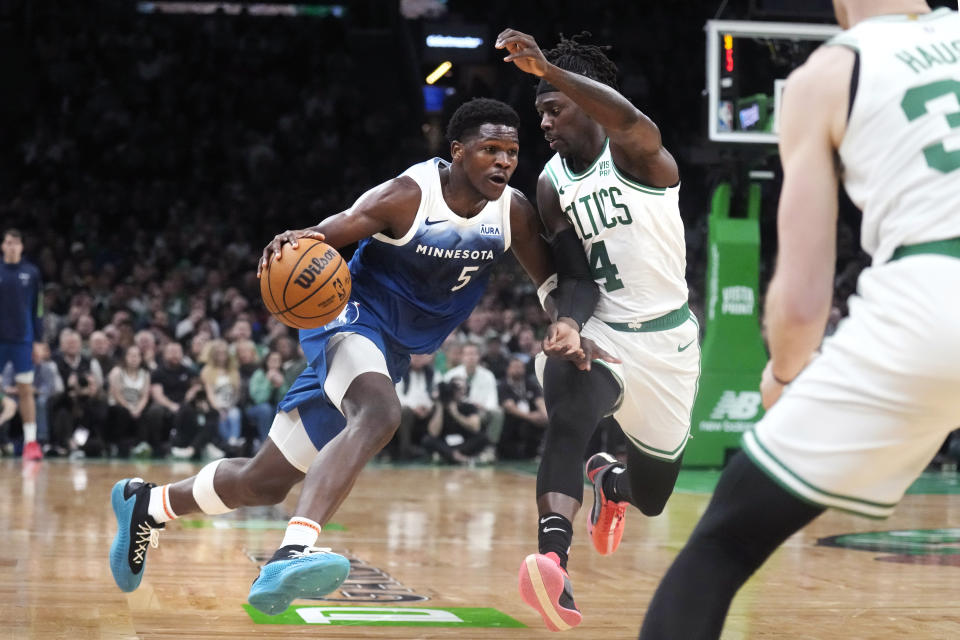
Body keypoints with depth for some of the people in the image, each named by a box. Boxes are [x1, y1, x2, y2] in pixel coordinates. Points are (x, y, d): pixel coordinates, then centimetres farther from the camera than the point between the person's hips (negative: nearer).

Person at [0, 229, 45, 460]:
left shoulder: (31, 272, 3)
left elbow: (38, 308, 5)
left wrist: (38, 340, 1)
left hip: (23, 340, 0)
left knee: (26, 390, 2)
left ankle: (31, 442, 6)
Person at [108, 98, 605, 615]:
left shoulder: (513, 210, -6)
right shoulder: (408, 195, -21)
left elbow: (555, 282, 1)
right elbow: (320, 238, -20)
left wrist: (567, 322, -22)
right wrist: (291, 244, -44)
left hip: (396, 350, 7)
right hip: (356, 316, -7)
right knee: (378, 414, -42)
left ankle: (148, 505, 33)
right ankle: (291, 553, -51)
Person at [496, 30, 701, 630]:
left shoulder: (635, 153, -13)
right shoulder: (551, 183, 4)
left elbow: (631, 120, -39)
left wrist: (549, 68, -51)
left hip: (666, 341, -2)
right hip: (598, 333, 2)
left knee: (652, 497, 12)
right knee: (568, 422, -35)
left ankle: (611, 477, 48)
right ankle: (555, 564, -47)